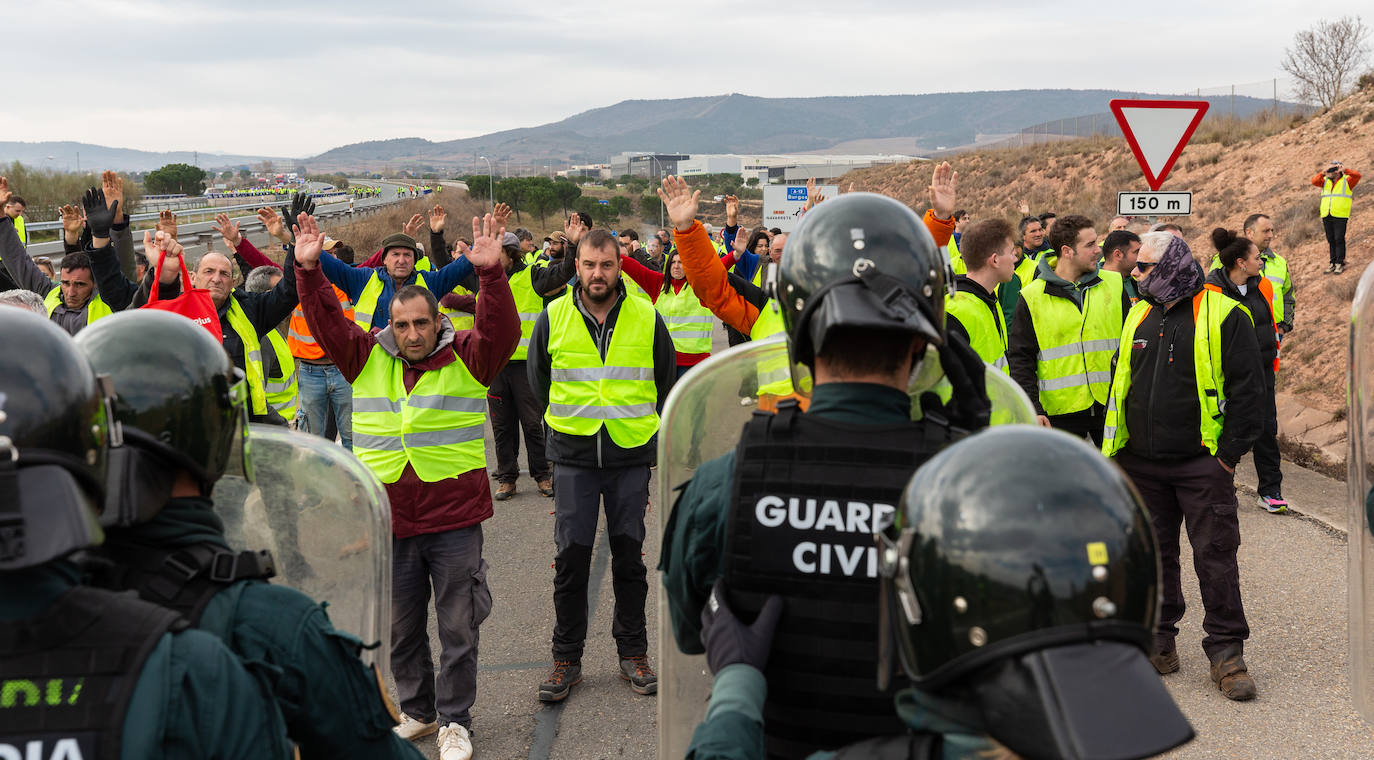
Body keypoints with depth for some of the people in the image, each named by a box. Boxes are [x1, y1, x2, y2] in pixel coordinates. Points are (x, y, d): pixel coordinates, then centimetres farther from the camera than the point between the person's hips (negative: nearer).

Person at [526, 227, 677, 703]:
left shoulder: (647, 318, -1)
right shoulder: (553, 318, -1)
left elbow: (666, 382, 12)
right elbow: (538, 380, 14)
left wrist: (645, 430, 10)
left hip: (631, 455, 0)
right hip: (573, 456, 0)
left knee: (629, 555, 9)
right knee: (571, 557, 1)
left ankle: (633, 652, 21)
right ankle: (566, 659, 13)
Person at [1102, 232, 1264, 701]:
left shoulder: (1223, 315, -6)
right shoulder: (1139, 315, 12)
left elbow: (1247, 387, -7)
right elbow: (1120, 380, 20)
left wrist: (1230, 451, -11)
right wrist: (1115, 444, 12)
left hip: (1203, 464, -5)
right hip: (1142, 464, 5)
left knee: (1215, 556, -2)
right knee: (1153, 555, 11)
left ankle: (1226, 653, 7)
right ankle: (1158, 643, 23)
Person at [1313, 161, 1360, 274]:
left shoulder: (1346, 181, 4)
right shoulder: (1325, 181, 16)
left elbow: (1357, 175, -13)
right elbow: (1314, 182, 0)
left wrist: (1345, 170, -18)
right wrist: (1323, 173, -10)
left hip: (1340, 216, -5)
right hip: (1326, 216, 5)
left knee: (1339, 239, -7)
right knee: (1331, 240, 8)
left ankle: (1340, 264, -2)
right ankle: (1333, 264, 14)